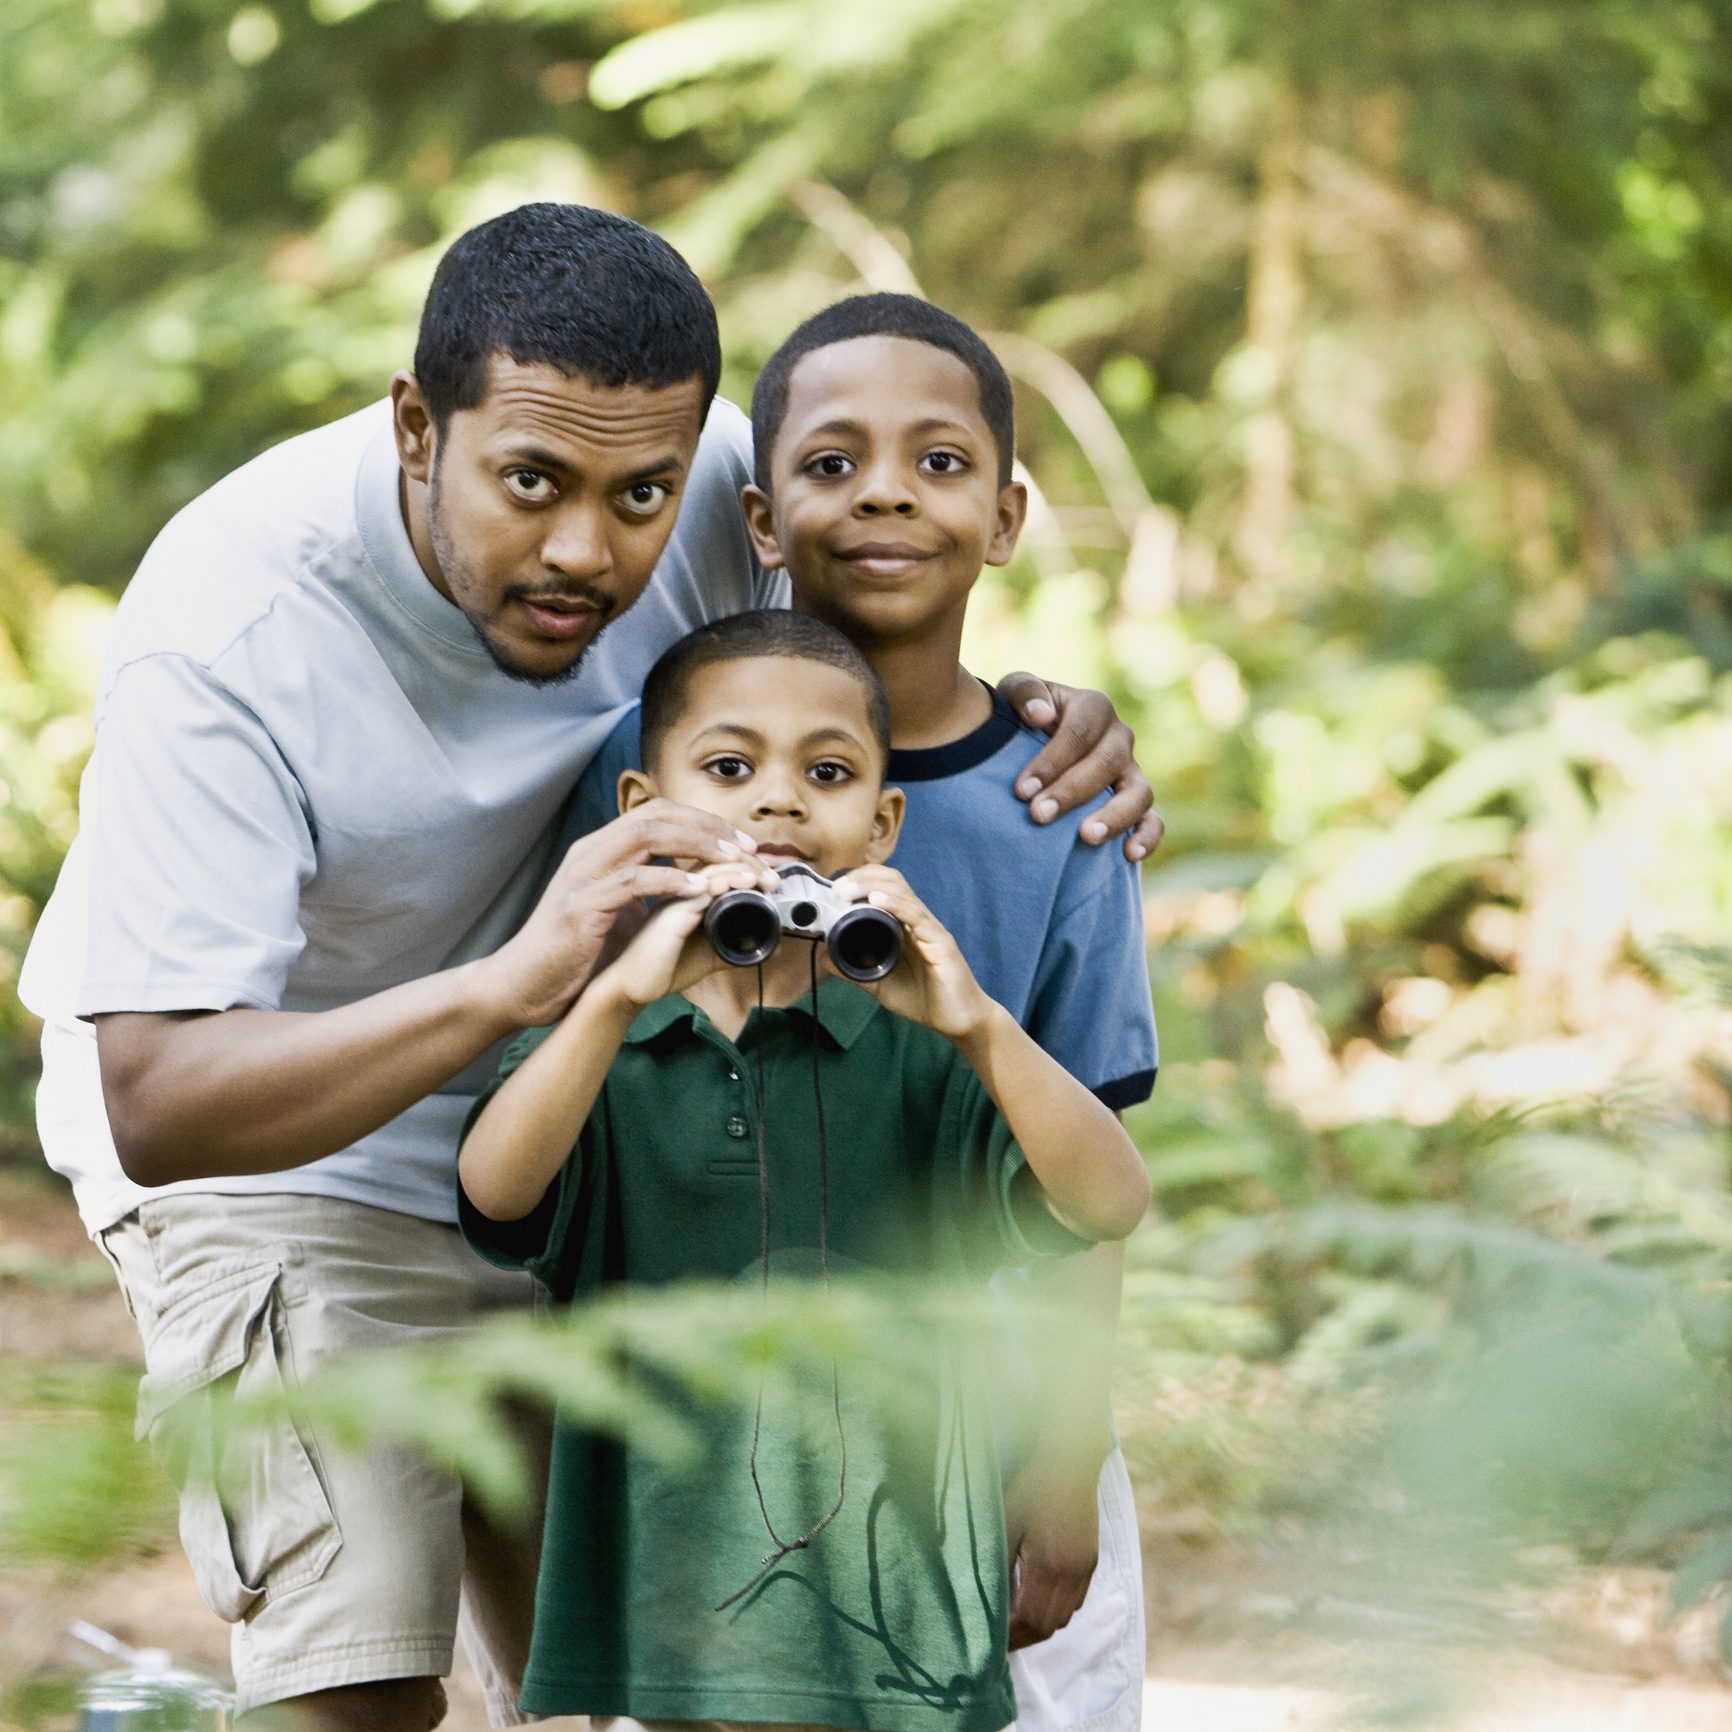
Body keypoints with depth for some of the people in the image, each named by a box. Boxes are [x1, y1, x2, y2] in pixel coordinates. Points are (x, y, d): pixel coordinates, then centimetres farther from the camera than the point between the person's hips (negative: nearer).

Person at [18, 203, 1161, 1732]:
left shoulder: (719, 487, -21)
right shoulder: (228, 627, -35)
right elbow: (157, 1104, -41)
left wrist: (1048, 729, -23)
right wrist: (510, 983, -55)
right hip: (267, 1139, -5)